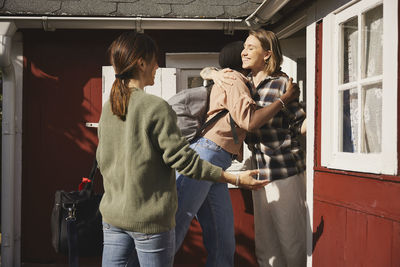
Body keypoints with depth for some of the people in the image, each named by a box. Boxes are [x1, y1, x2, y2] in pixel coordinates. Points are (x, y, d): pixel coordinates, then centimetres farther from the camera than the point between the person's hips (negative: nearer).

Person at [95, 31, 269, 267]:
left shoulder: (108, 109, 5)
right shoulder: (156, 108, -16)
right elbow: (182, 158, -16)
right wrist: (234, 178, -11)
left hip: (112, 215, 6)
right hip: (150, 220, -6)